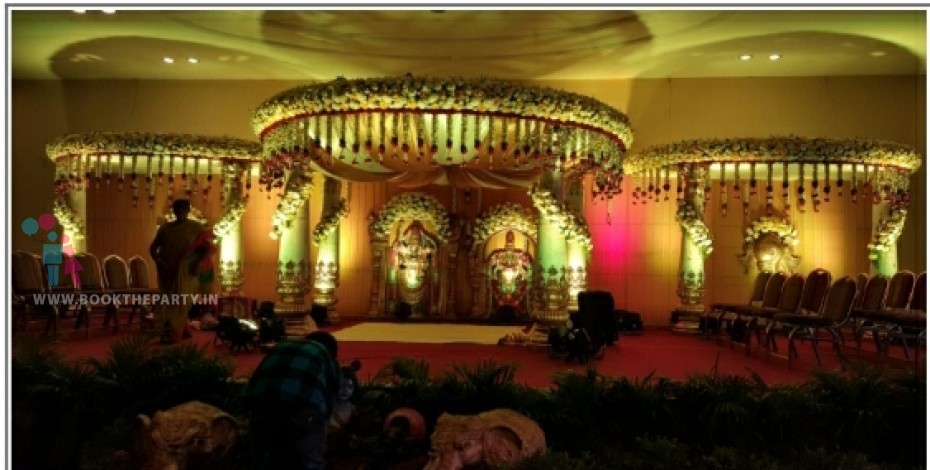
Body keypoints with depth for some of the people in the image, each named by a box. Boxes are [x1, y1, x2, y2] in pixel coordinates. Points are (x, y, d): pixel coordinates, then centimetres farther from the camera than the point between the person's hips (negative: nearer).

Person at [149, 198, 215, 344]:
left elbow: (208, 248, -5)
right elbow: (153, 248, 11)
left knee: (181, 300, -10)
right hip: (168, 271, 4)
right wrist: (158, 261, -8)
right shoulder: (165, 227, 10)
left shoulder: (197, 228, 0)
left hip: (186, 271, -4)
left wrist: (199, 263, -20)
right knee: (169, 301, 6)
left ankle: (173, 334, -13)